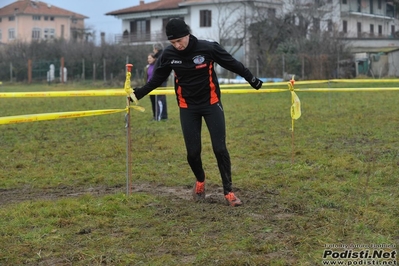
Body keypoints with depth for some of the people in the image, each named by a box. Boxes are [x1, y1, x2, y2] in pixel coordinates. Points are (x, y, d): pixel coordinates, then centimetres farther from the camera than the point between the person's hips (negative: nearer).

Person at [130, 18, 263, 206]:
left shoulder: (208, 48, -16)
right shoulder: (169, 54, -9)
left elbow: (233, 64, -2)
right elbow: (157, 79, 6)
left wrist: (251, 79, 5)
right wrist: (138, 93, -2)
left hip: (211, 104, -2)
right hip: (187, 107, 2)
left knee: (220, 148, -7)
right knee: (192, 151, 0)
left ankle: (228, 192, 4)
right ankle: (200, 181, 31)